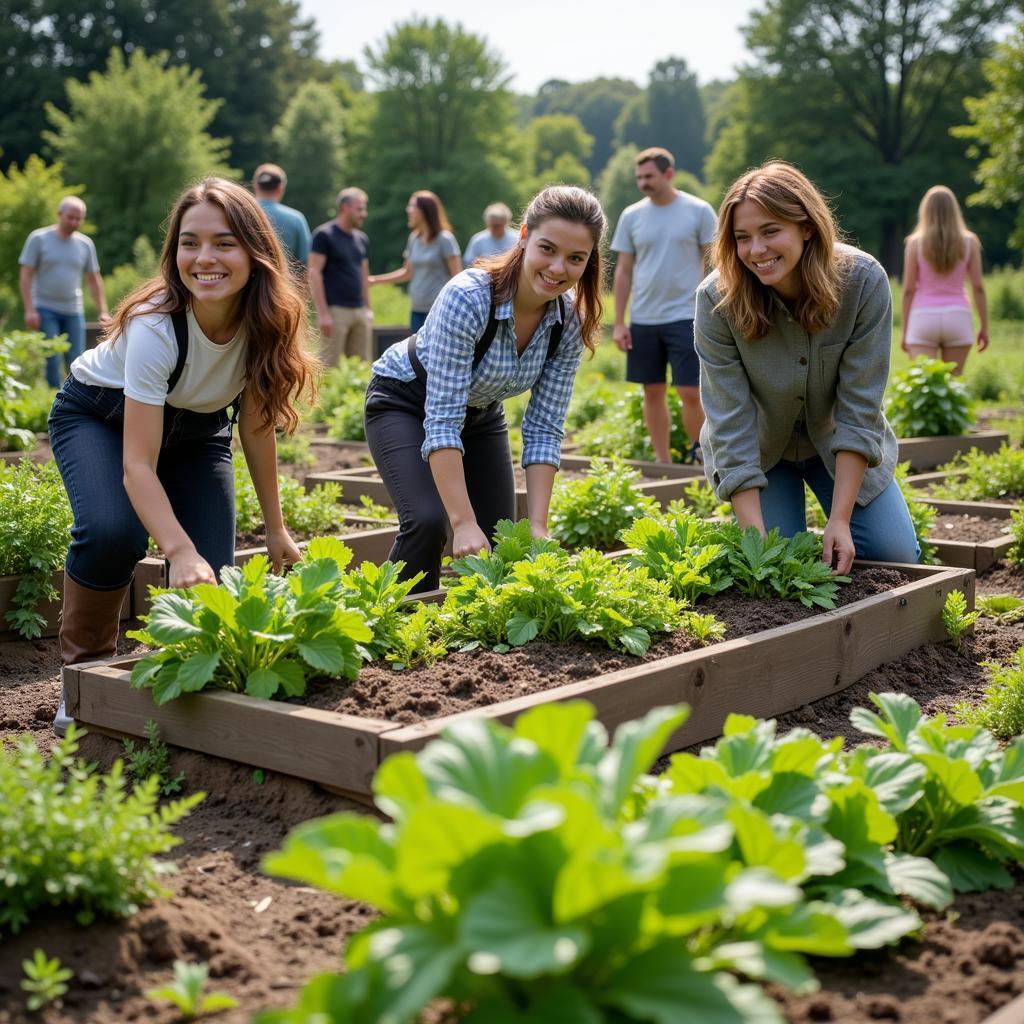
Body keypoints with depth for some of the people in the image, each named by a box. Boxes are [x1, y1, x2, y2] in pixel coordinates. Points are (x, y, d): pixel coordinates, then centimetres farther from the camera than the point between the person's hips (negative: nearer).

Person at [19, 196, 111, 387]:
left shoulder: (85, 244, 8)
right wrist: (29, 310, -12)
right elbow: (25, 275, -4)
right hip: (45, 310, -3)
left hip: (74, 312, 3)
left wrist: (103, 311, 8)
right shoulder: (39, 239, -2)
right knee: (52, 361, -8)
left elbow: (94, 279, 14)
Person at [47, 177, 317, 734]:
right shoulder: (155, 326, -37)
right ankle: (84, 668, -8)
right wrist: (180, 551, -54)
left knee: (212, 574, -15)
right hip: (98, 416, -4)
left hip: (195, 428, 4)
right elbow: (138, 465, -40)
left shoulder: (266, 322, -24)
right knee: (112, 533, -33)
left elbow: (255, 425, -10)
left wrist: (275, 529, -10)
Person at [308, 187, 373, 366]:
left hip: (360, 310, 7)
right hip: (335, 310, -7)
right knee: (329, 366, -5)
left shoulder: (362, 239, 15)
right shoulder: (324, 235, -6)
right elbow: (314, 272, -10)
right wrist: (322, 312, -16)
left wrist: (368, 308, 15)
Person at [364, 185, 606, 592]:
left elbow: (543, 430, -16)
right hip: (404, 402, -5)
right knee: (429, 521, -27)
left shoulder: (570, 324, -19)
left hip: (480, 414, 6)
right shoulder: (467, 298, -36)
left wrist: (537, 526, -25)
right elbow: (442, 421, -38)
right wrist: (464, 523, -43)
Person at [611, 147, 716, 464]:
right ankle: (663, 462, 17)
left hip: (685, 317, -3)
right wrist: (619, 323, 4)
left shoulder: (699, 211, -1)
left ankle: (701, 455, 10)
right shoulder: (631, 216, 7)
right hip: (643, 319, 3)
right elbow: (623, 271, 9)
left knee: (691, 393, -8)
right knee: (653, 392, 7)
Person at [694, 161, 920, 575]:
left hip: (838, 445, 1)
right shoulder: (716, 298, -27)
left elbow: (859, 408, -23)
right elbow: (731, 424, -26)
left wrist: (840, 520, -27)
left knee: (896, 556, -8)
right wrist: (757, 539, -32)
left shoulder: (864, 281, -26)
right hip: (759, 449, -1)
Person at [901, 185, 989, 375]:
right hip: (957, 317, 2)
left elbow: (908, 290, -2)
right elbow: (978, 288, 0)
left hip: (923, 318, -1)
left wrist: (905, 331, 5)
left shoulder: (915, 242, -1)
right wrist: (984, 327, 8)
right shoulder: (969, 242, 2)